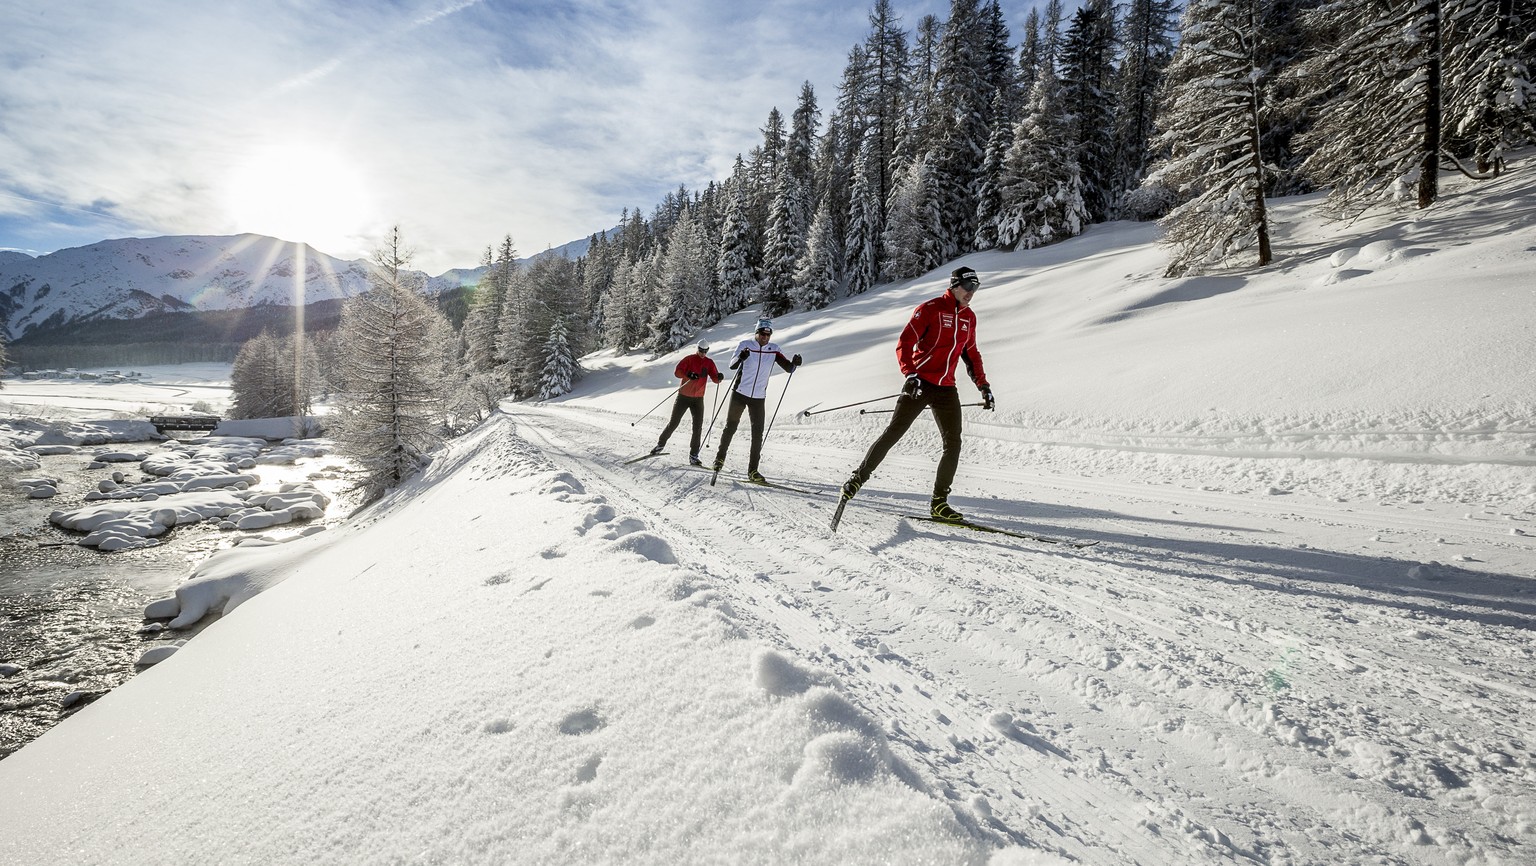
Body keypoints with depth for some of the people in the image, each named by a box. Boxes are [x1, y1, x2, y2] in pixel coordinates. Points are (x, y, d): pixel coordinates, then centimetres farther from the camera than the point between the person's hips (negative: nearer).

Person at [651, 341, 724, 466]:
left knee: (698, 427, -3)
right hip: (683, 396, -2)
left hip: (698, 399, 2)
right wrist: (689, 375, -31)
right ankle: (660, 444, 25)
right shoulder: (689, 359, -4)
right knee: (673, 423, 4)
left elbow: (715, 379, -4)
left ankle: (693, 455, 4)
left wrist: (719, 377, -27)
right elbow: (677, 372, -13)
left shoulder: (709, 363, 4)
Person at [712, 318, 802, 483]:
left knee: (758, 433, -3)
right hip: (740, 394, -2)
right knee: (730, 427, 8)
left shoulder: (774, 349, 0)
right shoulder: (745, 345, -8)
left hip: (759, 397, 2)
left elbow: (789, 368, -2)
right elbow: (732, 366, -18)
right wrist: (740, 357, -39)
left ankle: (752, 471, 3)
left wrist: (795, 363, -25)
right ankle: (720, 458, 29)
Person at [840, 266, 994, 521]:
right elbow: (904, 343, -12)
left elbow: (971, 354, 24)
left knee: (953, 444, 0)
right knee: (892, 434, -6)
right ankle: (858, 478, 8)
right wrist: (910, 374, -26)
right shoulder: (930, 308, -5)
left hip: (947, 390, 6)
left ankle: (939, 503, 8)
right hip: (920, 384, -6)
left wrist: (983, 386, 17)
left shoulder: (969, 316, 14)